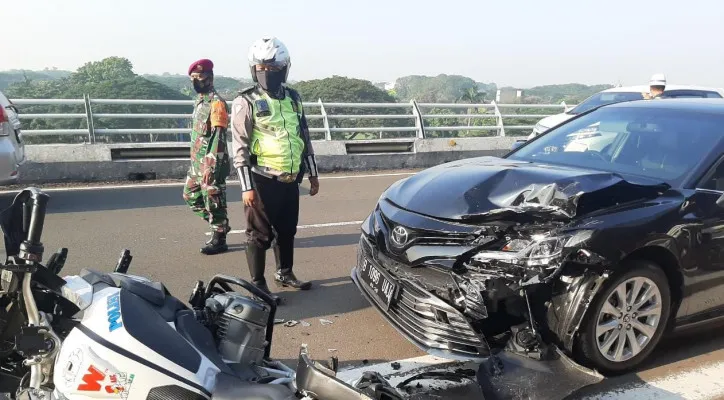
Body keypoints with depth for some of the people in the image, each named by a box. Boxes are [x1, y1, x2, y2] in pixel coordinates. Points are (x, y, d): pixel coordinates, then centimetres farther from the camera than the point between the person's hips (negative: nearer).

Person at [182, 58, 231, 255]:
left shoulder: (216, 103, -15)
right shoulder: (199, 100, 14)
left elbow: (218, 136, -21)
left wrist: (211, 166, -25)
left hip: (210, 163, -10)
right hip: (197, 161, 10)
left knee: (213, 201, -1)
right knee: (191, 196, 18)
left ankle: (219, 240, 11)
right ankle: (218, 225, 29)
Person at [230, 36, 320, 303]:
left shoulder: (293, 98, 10)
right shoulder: (246, 102, -7)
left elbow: (304, 138, 16)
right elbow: (239, 147, -10)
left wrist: (313, 174, 15)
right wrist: (246, 186, -15)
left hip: (290, 179, 6)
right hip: (262, 180, -6)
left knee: (287, 230, 17)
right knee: (259, 234, 2)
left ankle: (285, 273, 35)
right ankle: (257, 285, 14)